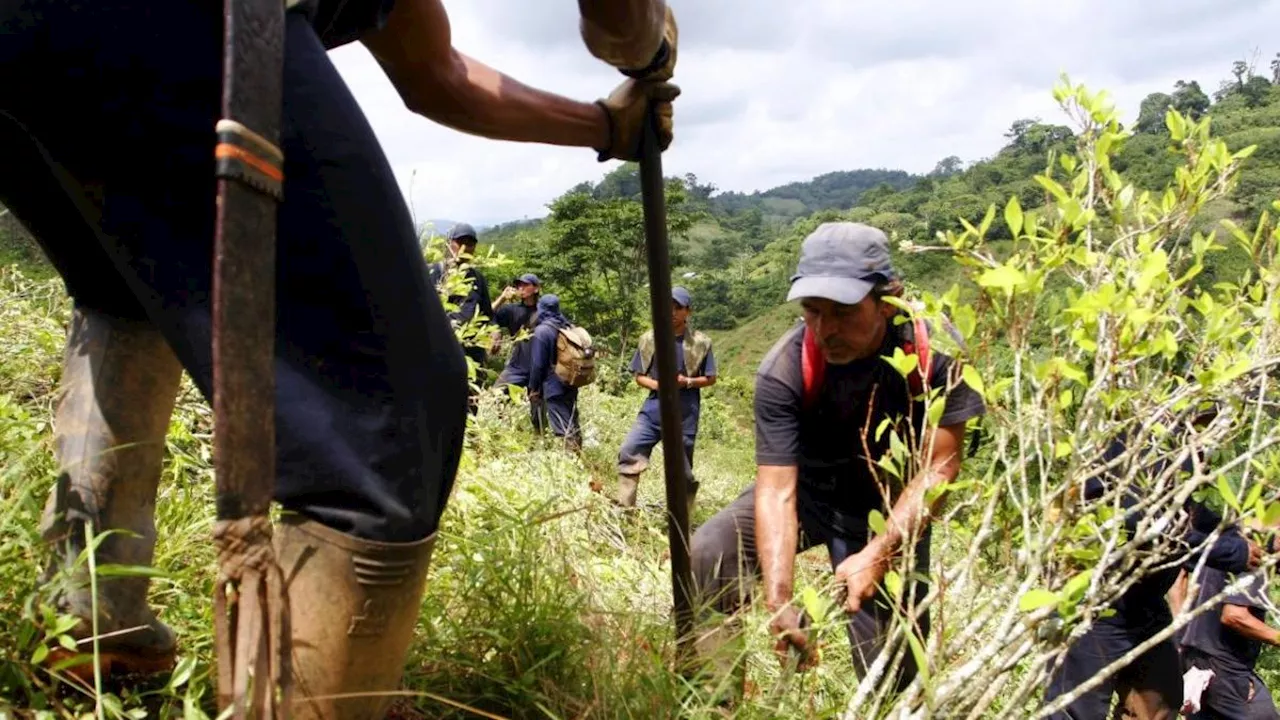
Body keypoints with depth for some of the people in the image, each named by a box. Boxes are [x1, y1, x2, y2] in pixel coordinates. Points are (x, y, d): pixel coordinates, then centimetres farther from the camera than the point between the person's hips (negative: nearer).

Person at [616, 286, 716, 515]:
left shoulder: (700, 342, -3)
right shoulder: (649, 339, 3)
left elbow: (710, 378, 3)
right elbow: (639, 376, 8)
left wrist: (687, 382, -15)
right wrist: (656, 384, -12)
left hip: (684, 414, -2)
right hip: (653, 409, 2)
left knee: (682, 470, 6)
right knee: (628, 452, -14)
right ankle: (625, 509, -6)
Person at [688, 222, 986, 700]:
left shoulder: (932, 347, -26)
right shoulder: (783, 370, -27)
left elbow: (939, 466, -22)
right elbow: (776, 490, -28)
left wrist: (879, 554, -32)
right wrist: (779, 600, -40)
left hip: (890, 505, 0)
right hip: (809, 487, 1)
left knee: (891, 670, -1)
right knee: (705, 560, -21)